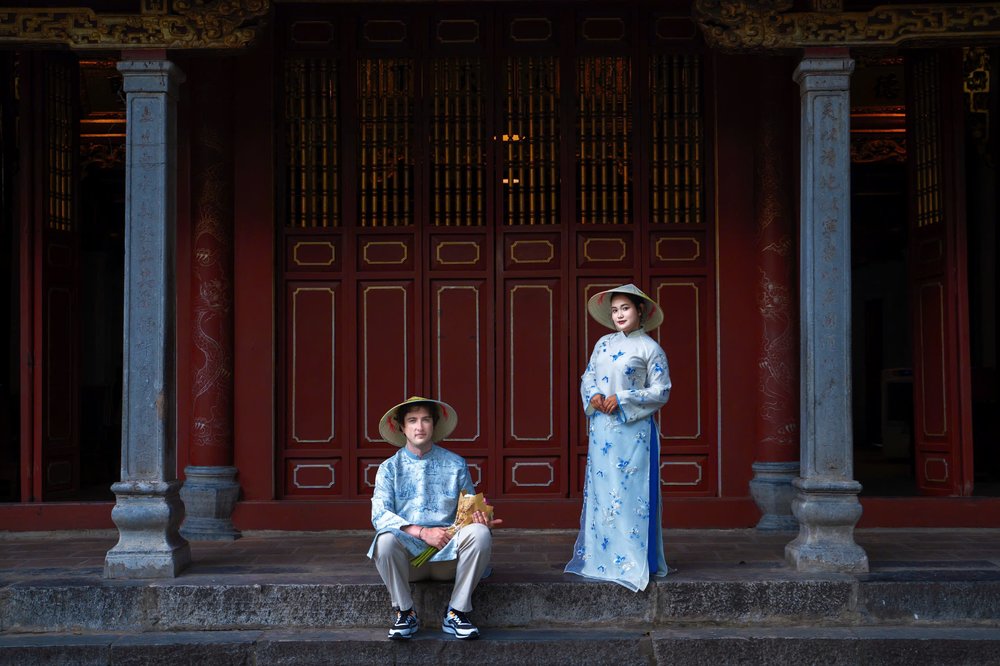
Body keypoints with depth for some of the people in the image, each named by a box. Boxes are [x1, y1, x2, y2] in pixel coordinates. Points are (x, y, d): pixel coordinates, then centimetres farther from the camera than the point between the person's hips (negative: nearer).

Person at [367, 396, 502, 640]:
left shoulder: (455, 464, 11)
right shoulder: (390, 467, 7)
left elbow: (471, 511, 11)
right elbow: (379, 515, -6)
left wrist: (481, 520, -16)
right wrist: (423, 532, -18)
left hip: (448, 554, 1)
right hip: (408, 553, -1)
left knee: (480, 534, -29)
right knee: (385, 539, -34)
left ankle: (457, 613, -15)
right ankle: (405, 613, -12)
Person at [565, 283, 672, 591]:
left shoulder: (649, 349, -2)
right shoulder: (604, 343, 14)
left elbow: (661, 391, -5)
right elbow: (587, 377, 16)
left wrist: (622, 399, -13)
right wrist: (593, 395, -6)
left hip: (634, 430, -5)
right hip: (602, 427, 5)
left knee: (631, 491, -4)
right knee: (600, 490, 6)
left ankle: (634, 561, 1)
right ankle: (599, 556, 14)